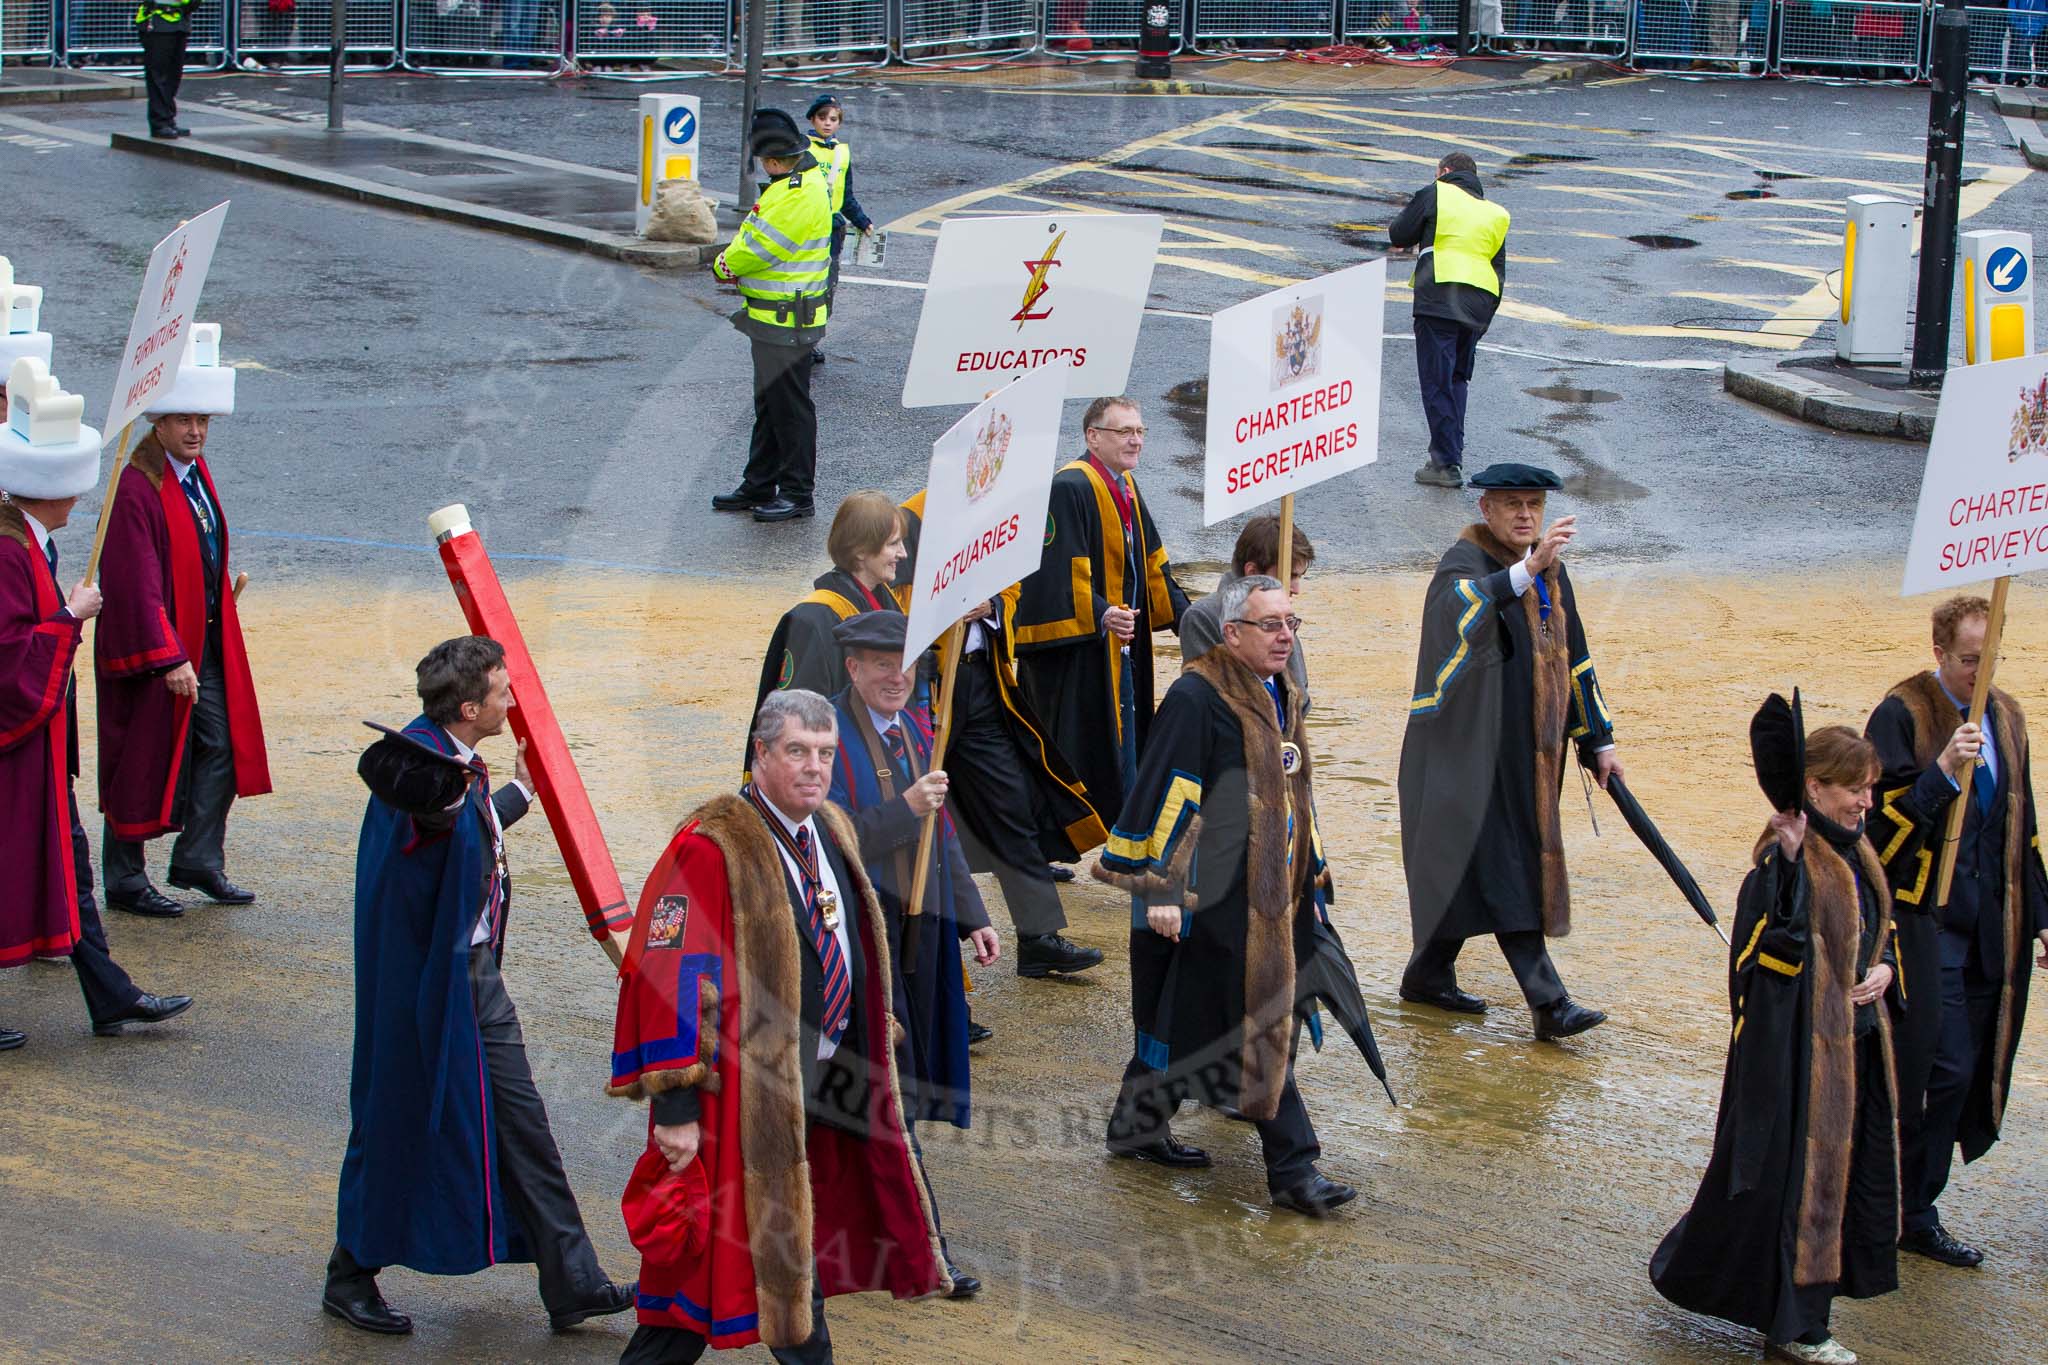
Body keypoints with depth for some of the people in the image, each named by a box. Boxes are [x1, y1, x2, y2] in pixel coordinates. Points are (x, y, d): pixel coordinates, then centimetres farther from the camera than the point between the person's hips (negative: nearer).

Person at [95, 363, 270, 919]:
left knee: (222, 746, 9)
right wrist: (168, 658, -27)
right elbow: (138, 582, -25)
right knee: (143, 761, 3)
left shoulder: (197, 471, 6)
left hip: (205, 640, 8)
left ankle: (199, 861, 22)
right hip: (150, 648, -8)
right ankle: (125, 881, 15)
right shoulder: (135, 489, -21)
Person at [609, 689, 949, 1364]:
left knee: (797, 1249, 19)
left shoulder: (831, 831, 9)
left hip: (821, 1084, 8)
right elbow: (668, 974, -21)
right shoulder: (713, 847, -19)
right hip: (746, 1094, -8)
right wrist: (674, 1105, -23)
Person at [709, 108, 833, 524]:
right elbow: (755, 232, 13)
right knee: (769, 404, 18)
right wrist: (736, 264, -6)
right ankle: (759, 487, 28)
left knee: (791, 407, -1)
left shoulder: (800, 195, -22)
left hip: (787, 324, -11)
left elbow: (757, 248, -22)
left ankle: (798, 494, 7)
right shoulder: (800, 182, 12)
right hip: (773, 319, 11)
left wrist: (725, 265, -4)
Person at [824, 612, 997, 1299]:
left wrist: (972, 918, 15)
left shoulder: (919, 730, 11)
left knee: (901, 1088, 13)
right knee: (889, 1091, -7)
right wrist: (905, 809, -28)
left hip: (919, 932, 8)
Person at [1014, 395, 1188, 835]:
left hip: (1121, 645, 10)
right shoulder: (1068, 489, -17)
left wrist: (1183, 614, 10)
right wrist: (1099, 614, -36)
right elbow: (1061, 569, -25)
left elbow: (1151, 562, 18)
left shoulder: (1126, 489, 13)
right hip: (1075, 649, -10)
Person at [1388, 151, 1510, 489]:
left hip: (1438, 302, -6)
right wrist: (1484, 321, 22)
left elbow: (1398, 235, 10)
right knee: (1457, 379, 20)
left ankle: (1447, 463, -9)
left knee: (1437, 382, -5)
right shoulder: (1495, 214, 22)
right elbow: (1499, 270, 20)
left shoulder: (1435, 195, 6)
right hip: (1478, 307, 6)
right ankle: (1452, 451, 17)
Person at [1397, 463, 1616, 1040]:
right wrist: (1527, 569, -52)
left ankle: (1429, 975, 28)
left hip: (1528, 749, 8)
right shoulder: (1462, 563, -13)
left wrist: (1598, 741, 17)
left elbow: (1574, 657, 19)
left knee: (1475, 869, 14)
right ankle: (1548, 1002, -15)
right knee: (1503, 868, -11)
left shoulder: (1550, 570, 11)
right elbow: (1462, 610, -38)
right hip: (1471, 748, -8)